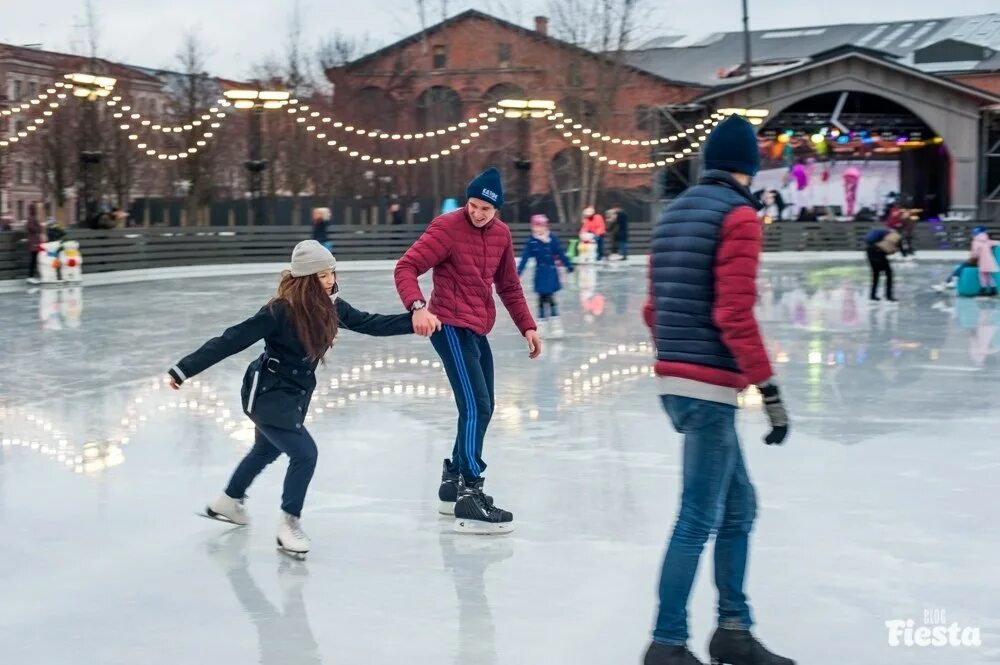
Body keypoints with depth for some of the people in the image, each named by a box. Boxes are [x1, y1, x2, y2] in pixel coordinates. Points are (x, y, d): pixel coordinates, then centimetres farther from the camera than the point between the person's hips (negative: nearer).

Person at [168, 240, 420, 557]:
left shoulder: (329, 306, -8)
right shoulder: (281, 311, -28)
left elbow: (369, 323, 2)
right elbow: (231, 340, -26)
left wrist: (414, 322, -5)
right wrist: (185, 369, -25)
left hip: (295, 392, 9)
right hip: (267, 393, -9)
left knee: (267, 450, 27)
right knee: (305, 453, -17)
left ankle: (227, 501, 51)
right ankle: (289, 524, 0)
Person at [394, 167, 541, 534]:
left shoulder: (501, 234, 8)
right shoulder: (447, 228, -13)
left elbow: (509, 286, 18)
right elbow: (406, 267, -18)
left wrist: (527, 326, 13)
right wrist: (418, 307, -34)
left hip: (478, 329, 8)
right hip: (450, 326, -8)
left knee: (482, 408, 16)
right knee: (476, 407, -16)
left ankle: (454, 483, 31)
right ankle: (470, 497, -14)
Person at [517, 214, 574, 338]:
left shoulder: (553, 239, -6)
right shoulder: (531, 242, -4)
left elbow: (561, 254, 1)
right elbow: (525, 258, -3)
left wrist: (569, 266, 5)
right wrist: (518, 271, -6)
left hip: (551, 272, -2)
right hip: (540, 273, 2)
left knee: (550, 297, -4)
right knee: (541, 298, 8)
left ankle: (555, 322, 1)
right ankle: (541, 320, 17)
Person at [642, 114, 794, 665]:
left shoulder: (673, 215, 14)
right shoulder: (738, 215, -11)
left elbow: (654, 309, 17)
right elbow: (735, 315, -19)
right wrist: (770, 391, -17)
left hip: (677, 383, 9)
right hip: (710, 389, -9)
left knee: (738, 507, 17)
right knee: (698, 519, -3)